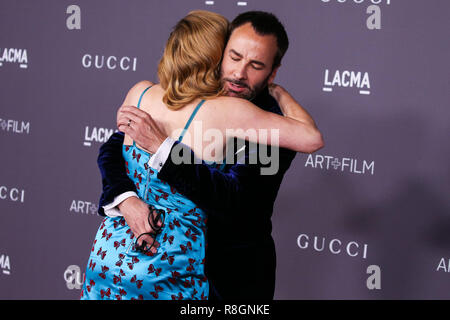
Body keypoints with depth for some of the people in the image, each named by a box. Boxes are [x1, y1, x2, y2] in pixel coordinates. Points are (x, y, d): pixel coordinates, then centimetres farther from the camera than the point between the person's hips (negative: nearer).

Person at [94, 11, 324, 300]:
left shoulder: (274, 127, -21)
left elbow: (233, 200, -31)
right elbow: (114, 146, -8)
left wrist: (162, 146, -36)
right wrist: (125, 199, -29)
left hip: (236, 276, -4)